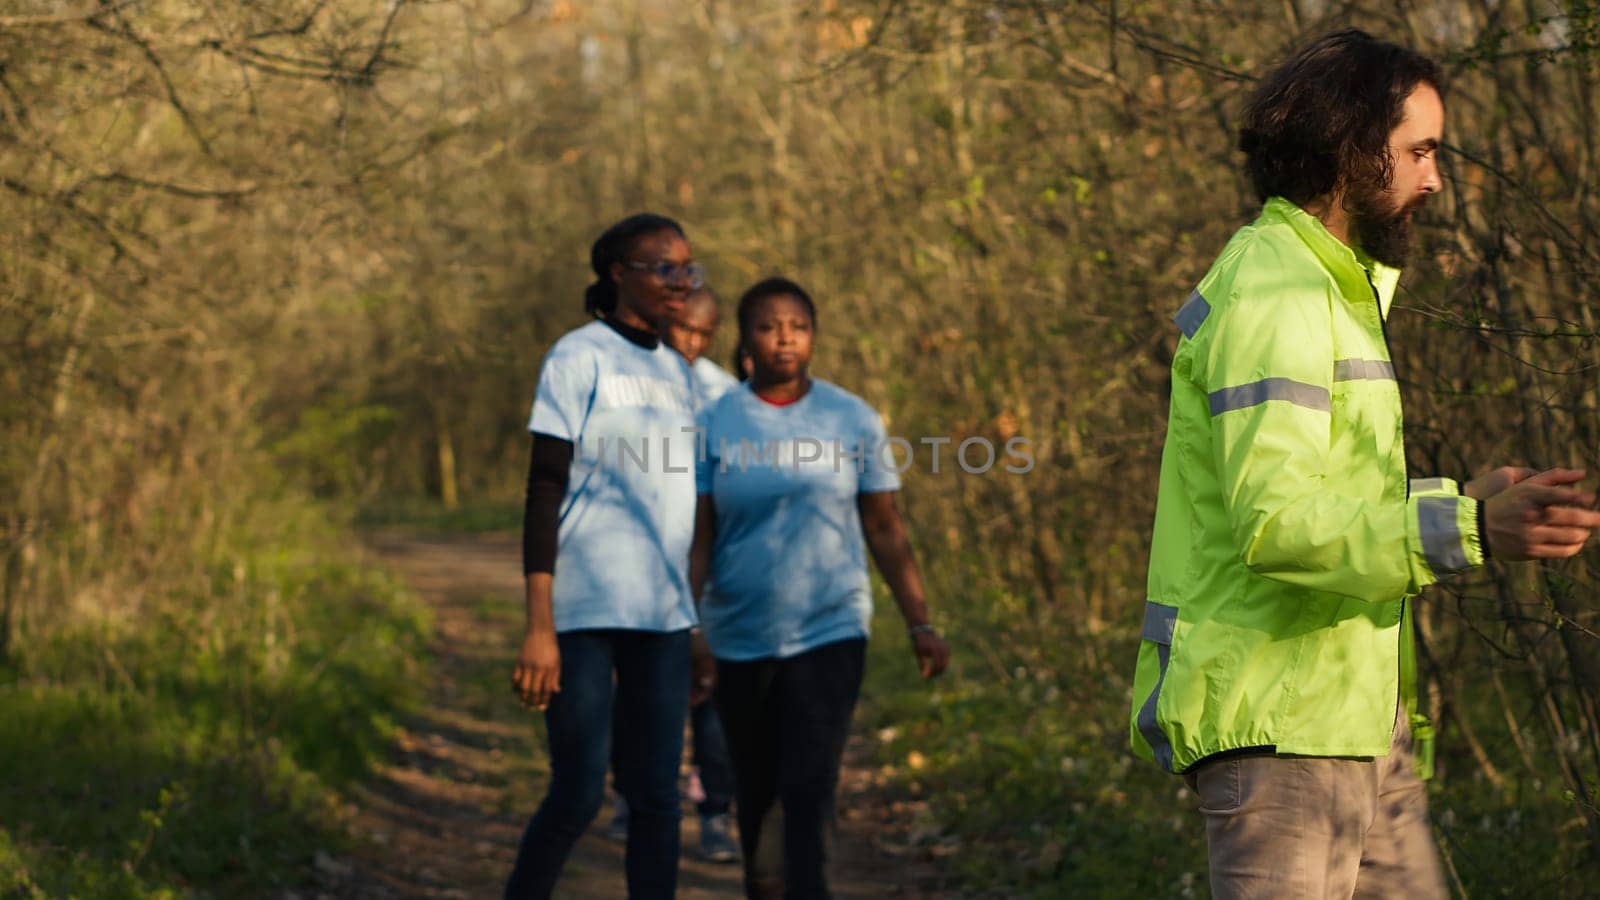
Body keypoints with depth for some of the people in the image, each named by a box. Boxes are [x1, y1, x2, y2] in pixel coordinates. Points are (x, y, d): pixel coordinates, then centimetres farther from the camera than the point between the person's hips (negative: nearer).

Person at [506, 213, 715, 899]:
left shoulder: (676, 373, 16)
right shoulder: (579, 358, -4)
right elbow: (545, 491, -9)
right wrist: (539, 628, -16)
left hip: (665, 613, 6)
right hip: (586, 611, -6)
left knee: (656, 795, 4)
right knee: (578, 796, -4)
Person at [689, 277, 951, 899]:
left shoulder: (852, 420, 1)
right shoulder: (717, 424, 1)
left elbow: (884, 528, 6)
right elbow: (698, 540, 1)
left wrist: (920, 624, 2)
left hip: (829, 634, -1)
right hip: (741, 638, 2)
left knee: (809, 789, -13)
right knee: (756, 791, 12)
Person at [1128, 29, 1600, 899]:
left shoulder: (1333, 287, 19)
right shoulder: (1271, 291, -15)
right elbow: (1273, 520, -27)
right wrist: (1465, 528, -37)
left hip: (1354, 721, 10)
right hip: (1280, 726, -10)